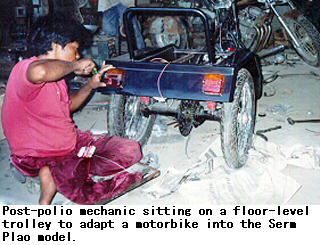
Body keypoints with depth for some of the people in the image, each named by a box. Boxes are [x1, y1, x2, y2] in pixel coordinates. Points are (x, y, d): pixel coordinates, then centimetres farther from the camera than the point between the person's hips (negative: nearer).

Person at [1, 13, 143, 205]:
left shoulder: (54, 73, 10)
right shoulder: (26, 68, -21)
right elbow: (39, 72, -48)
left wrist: (90, 86, 11)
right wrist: (74, 66, -28)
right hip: (40, 159, -10)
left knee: (131, 149, 1)